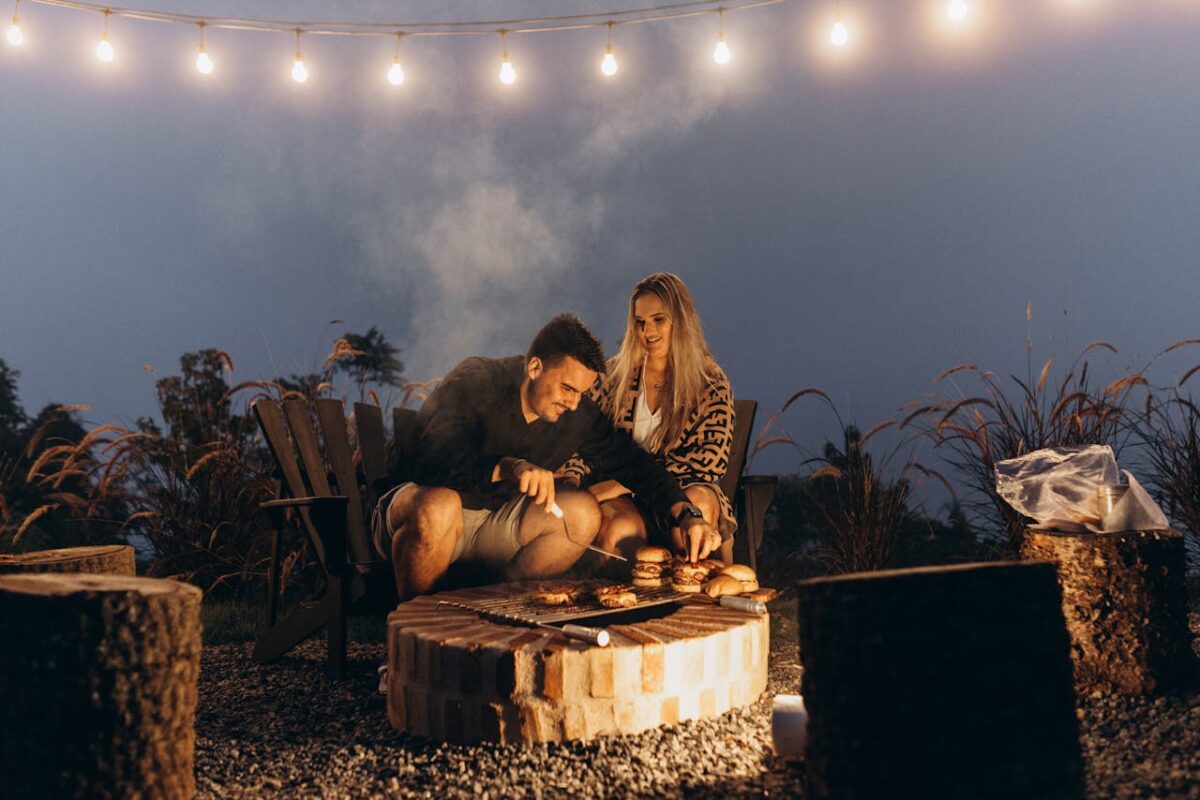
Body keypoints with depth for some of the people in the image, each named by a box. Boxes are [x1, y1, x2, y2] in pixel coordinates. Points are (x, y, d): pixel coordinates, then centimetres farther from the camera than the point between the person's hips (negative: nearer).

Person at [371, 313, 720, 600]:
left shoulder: (579, 412, -5)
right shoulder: (474, 383, -21)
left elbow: (633, 462, -2)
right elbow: (430, 463, -34)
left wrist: (686, 514, -18)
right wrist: (506, 468, -50)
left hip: (496, 522, 5)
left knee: (583, 512, -17)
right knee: (437, 506, -41)